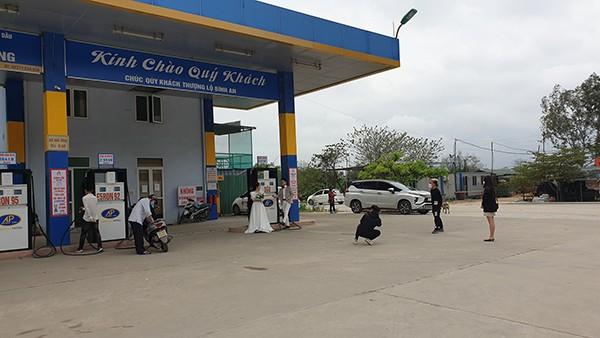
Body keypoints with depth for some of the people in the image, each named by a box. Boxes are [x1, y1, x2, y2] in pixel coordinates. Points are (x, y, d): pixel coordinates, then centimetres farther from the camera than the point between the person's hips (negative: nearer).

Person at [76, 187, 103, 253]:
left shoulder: (84, 198, -7)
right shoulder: (95, 198, 6)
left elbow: (87, 208, -16)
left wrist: (90, 217, -19)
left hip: (87, 219, -4)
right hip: (95, 218, 4)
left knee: (83, 234, 6)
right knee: (96, 233, 5)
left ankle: (80, 249, 12)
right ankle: (100, 247, -3)